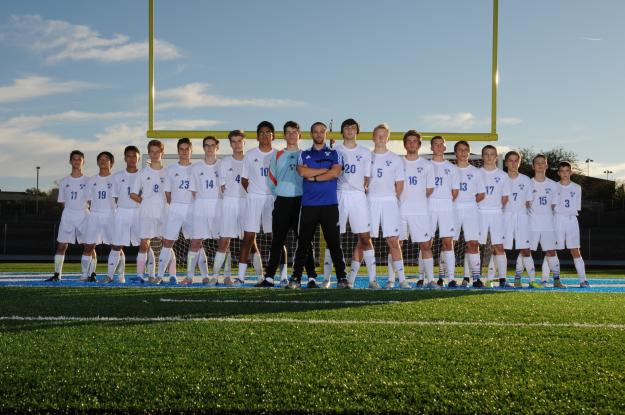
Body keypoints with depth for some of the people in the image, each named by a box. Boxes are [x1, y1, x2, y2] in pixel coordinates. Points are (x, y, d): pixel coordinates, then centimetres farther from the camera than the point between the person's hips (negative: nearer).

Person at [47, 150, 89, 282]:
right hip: (67, 216, 2)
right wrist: (72, 209, 2)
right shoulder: (64, 181, 9)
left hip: (84, 215, -2)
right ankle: (57, 274, 6)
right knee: (61, 245, 0)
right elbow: (62, 201, 12)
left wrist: (83, 207, -7)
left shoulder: (88, 181, 2)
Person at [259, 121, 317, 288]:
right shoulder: (277, 156, 13)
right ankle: (270, 277, 4)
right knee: (277, 240, 2)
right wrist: (278, 194, 8)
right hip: (282, 201, 2)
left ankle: (311, 276, 0)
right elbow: (272, 179, 14)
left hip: (301, 200, -2)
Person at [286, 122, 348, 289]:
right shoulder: (304, 155, 14)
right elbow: (303, 171, -6)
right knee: (303, 243, 2)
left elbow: (335, 172, -7)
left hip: (330, 204, -1)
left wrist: (313, 177, -6)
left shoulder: (334, 154, 11)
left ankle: (342, 278, 2)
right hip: (309, 204, 1)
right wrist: (326, 169, -4)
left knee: (334, 242, -1)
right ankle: (296, 278, 6)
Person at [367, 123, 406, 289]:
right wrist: (364, 197, 0)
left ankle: (401, 278, -5)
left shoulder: (395, 159, 10)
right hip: (370, 201, 1)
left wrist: (393, 199, 2)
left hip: (390, 201, 0)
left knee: (393, 240, -6)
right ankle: (372, 278, 4)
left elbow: (400, 184, 11)